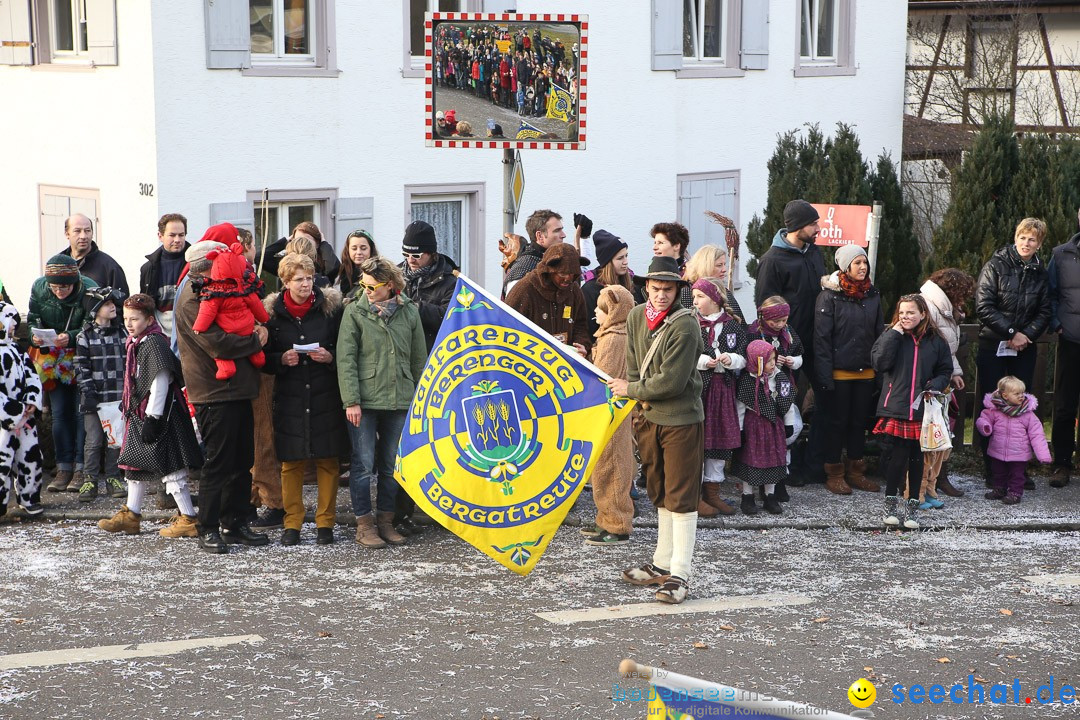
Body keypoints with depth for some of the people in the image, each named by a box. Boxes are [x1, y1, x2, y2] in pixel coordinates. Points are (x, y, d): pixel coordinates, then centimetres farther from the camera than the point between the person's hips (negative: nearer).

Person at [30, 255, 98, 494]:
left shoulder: (90, 290, -21)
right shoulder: (39, 289, -11)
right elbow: (33, 320, 1)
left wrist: (71, 337, -33)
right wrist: (36, 335, -21)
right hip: (54, 358, 4)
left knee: (82, 411, -6)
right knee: (59, 413, 2)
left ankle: (81, 469, -2)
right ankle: (64, 468, 6)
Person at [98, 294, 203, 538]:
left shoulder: (154, 343, -18)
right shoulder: (134, 343, 12)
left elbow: (160, 382, -22)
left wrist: (153, 418, -23)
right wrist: (128, 407, 24)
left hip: (159, 413, -10)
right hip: (139, 414, 10)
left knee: (169, 466, -7)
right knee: (134, 463, 17)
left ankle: (188, 518, -2)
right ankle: (131, 515, 29)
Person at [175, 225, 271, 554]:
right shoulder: (192, 299, -12)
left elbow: (238, 326, 31)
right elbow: (218, 344, -21)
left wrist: (254, 332, 9)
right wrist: (255, 340, -8)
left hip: (237, 389, 10)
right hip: (215, 393, -10)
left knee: (242, 461, 12)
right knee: (218, 463, -5)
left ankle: (235, 524, 19)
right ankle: (208, 529, 3)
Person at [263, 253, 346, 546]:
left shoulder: (331, 306, 1)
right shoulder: (272, 312, 3)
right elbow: (263, 357, 8)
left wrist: (330, 357, -13)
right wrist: (282, 360, -11)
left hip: (325, 398, -1)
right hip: (289, 398, 1)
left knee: (327, 461, 2)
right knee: (290, 462, 4)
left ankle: (325, 522, 13)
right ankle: (292, 522, 14)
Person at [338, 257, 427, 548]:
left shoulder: (408, 312, 5)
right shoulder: (355, 312, -2)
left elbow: (419, 358, 11)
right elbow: (346, 359, -6)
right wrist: (351, 401, -12)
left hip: (399, 400, 3)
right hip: (364, 400, -3)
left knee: (391, 464, 10)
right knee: (363, 463, -1)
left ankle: (386, 520, 21)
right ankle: (364, 523, 9)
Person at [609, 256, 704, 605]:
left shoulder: (685, 326, -18)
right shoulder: (636, 317, 4)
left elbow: (672, 382, -19)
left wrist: (631, 390, -8)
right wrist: (640, 397, -5)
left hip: (681, 419, -7)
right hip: (649, 417, 7)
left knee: (681, 497, -5)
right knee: (660, 494, 17)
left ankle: (680, 575, -3)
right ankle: (662, 564, 28)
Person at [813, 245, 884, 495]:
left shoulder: (873, 294, 7)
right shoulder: (830, 296, -9)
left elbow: (879, 333, 11)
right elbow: (821, 337, -11)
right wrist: (825, 375, -16)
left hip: (866, 371, 5)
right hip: (839, 371, -5)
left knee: (860, 421, 12)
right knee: (837, 422, 4)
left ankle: (856, 472, 22)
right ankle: (834, 474, 13)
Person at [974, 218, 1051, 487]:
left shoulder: (1040, 273, 7)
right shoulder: (996, 266, -5)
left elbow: (1043, 312, 8)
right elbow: (984, 306, -11)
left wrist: (1026, 334, -10)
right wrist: (1011, 332, -15)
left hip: (1024, 350, 3)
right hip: (993, 347, -3)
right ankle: (991, 468, 6)